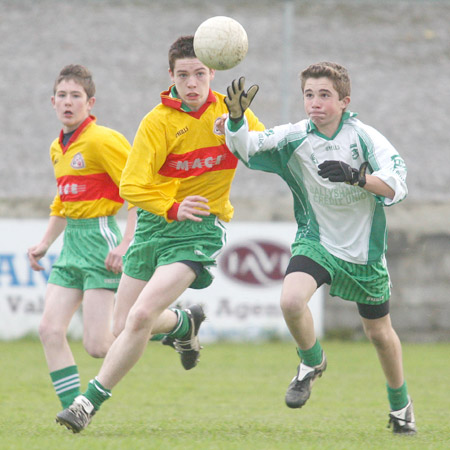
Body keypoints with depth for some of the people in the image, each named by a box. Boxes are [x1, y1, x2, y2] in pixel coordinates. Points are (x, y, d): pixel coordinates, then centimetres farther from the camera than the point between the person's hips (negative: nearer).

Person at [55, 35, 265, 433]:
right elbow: (132, 185, -11)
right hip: (155, 222, 2)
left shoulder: (230, 111, -1)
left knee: (141, 317, -20)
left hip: (201, 227, -2)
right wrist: (173, 208, -28)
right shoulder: (158, 121, -7)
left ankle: (91, 402, -11)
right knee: (135, 322, 11)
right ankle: (185, 323, 46)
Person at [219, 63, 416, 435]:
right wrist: (236, 117, -43)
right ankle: (312, 362, 3)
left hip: (364, 250, 0)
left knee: (379, 332, 13)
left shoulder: (363, 137, -16)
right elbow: (246, 146, -22)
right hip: (316, 241, 0)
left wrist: (357, 177, -43)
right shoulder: (295, 138, -11)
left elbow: (396, 187, -25)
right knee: (291, 300, -28)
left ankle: (400, 404, 38)